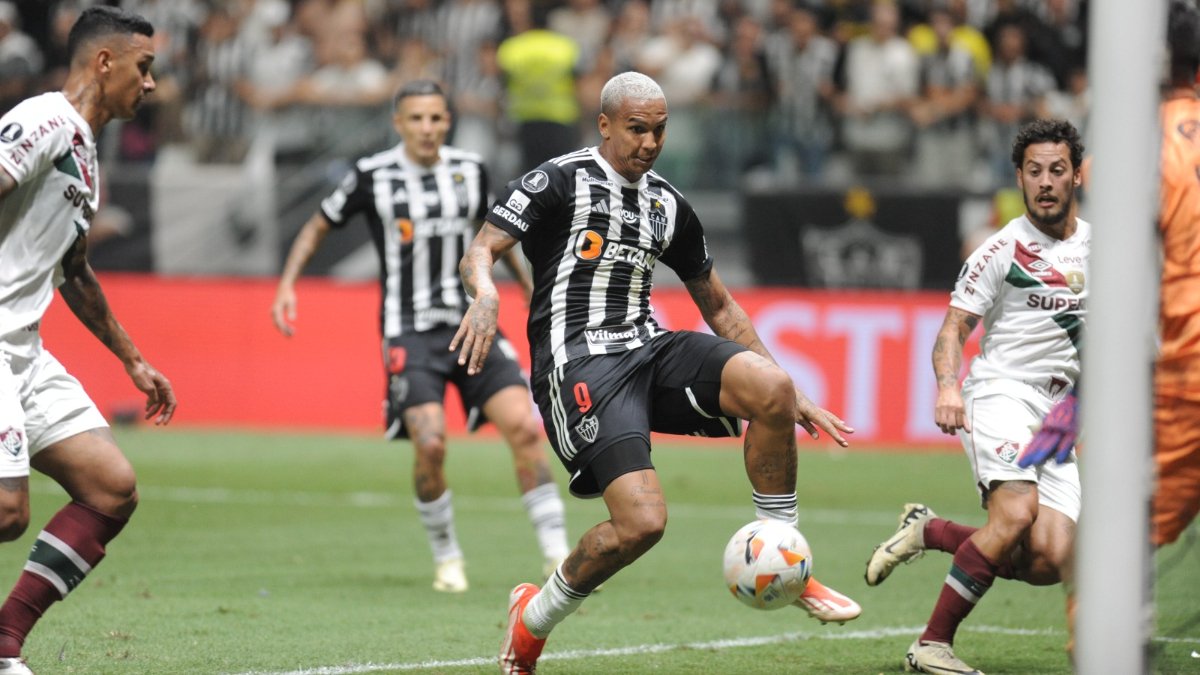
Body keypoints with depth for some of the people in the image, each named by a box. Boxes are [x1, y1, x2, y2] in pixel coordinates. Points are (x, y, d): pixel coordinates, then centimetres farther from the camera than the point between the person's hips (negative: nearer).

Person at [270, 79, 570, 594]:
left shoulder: (471, 171, 5)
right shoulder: (373, 176, -3)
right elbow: (318, 226, 10)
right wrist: (287, 285, 0)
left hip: (471, 323, 3)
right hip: (410, 332, -3)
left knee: (524, 426, -13)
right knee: (430, 443, -19)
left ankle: (558, 558, -7)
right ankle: (446, 558, 5)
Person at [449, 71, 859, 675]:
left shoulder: (668, 206, 19)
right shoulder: (561, 181, 0)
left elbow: (718, 307, 26)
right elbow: (480, 250, -9)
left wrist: (791, 397, 21)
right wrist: (485, 295, -35)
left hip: (650, 351, 6)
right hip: (579, 364, -6)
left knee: (768, 386, -24)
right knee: (641, 522, -22)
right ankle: (534, 618, 4)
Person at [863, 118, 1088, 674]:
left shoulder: (1097, 244, 11)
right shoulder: (1003, 249, -3)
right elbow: (954, 327, -5)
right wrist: (947, 386, -23)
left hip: (1061, 416, 5)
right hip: (1000, 395, -5)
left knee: (1048, 560, -12)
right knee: (1015, 514, -31)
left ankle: (929, 531, 13)